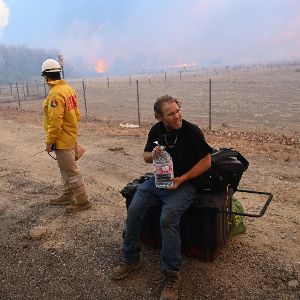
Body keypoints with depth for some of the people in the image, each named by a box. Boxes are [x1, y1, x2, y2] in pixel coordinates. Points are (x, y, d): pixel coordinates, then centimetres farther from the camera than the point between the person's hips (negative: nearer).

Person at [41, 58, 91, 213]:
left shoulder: (56, 93, -21)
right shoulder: (68, 89, 7)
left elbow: (55, 121, -24)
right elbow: (76, 113, 12)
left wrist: (49, 141, -16)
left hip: (62, 139, -10)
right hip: (69, 136, 10)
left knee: (70, 170, -1)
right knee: (66, 168, 20)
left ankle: (82, 201, 9)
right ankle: (67, 196, 34)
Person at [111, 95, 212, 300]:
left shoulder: (192, 131, -15)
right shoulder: (156, 130, 0)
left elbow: (207, 162, -10)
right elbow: (146, 156, 13)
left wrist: (182, 179, -17)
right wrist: (152, 154, -13)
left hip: (185, 183, -5)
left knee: (167, 219, -29)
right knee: (133, 210, -13)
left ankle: (172, 274, -10)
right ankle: (131, 259, 10)